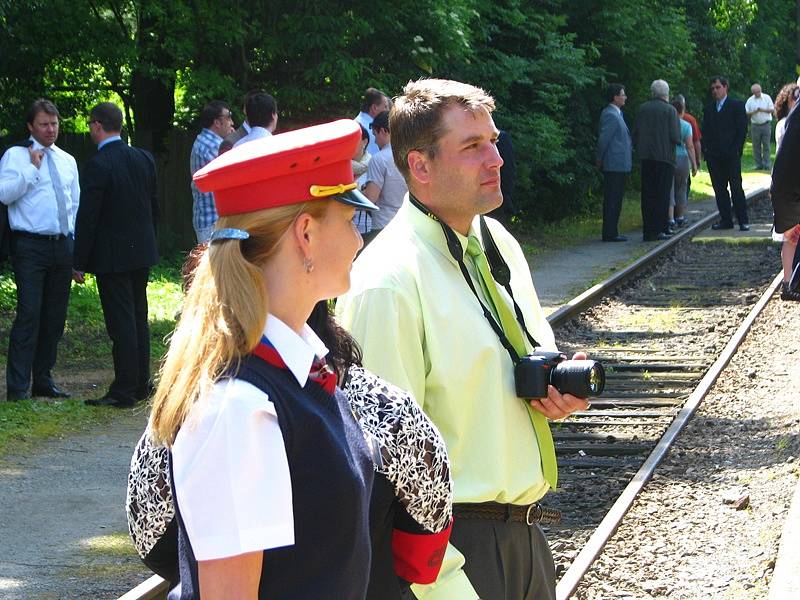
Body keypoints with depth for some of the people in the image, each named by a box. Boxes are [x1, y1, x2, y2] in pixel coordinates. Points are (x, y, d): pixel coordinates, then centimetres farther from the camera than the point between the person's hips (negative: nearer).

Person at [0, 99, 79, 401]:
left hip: (63, 246, 6)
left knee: (55, 317, 8)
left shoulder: (67, 161, 17)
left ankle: (43, 381, 18)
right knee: (29, 315, -12)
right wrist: (32, 168, -15)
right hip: (30, 246, -6)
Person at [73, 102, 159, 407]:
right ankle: (141, 384, 23)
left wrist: (79, 262, -10)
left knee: (121, 323, -3)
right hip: (142, 252, 7)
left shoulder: (98, 165, -17)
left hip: (112, 256, -7)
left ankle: (124, 391, 0)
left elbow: (87, 217, -16)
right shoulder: (144, 159, 4)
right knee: (139, 319, 16)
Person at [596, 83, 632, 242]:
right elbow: (603, 139, -16)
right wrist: (600, 159, -5)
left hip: (618, 165, 10)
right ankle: (610, 233, -7)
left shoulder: (616, 113, 18)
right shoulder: (610, 115, -15)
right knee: (612, 199, -8)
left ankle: (611, 233, 16)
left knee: (614, 199, 12)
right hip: (615, 165, -10)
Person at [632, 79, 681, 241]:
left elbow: (635, 134, 5)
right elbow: (675, 136, -12)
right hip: (665, 156, -4)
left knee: (648, 194, 7)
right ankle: (660, 229, -3)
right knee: (662, 194, 1)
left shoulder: (642, 109, 5)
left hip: (646, 157, 4)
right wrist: (676, 141, 10)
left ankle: (648, 231, 5)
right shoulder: (670, 110, -7)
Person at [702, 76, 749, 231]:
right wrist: (706, 150, 3)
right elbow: (705, 132, 16)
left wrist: (736, 150, -10)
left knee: (736, 188, -6)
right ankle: (725, 220, 10)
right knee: (719, 189, 4)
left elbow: (742, 129, -2)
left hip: (731, 155, -5)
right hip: (713, 156, 5)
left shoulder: (737, 105, 2)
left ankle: (743, 221, -3)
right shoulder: (708, 109, 16)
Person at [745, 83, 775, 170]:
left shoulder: (767, 97, 1)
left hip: (766, 124, -1)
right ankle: (759, 164, 8)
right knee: (756, 146, 2)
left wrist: (763, 110, -15)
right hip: (755, 125, 1)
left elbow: (772, 110, -1)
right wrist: (754, 112, -17)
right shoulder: (750, 100, 3)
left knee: (766, 145, -3)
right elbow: (746, 113, -1)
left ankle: (767, 165, -1)